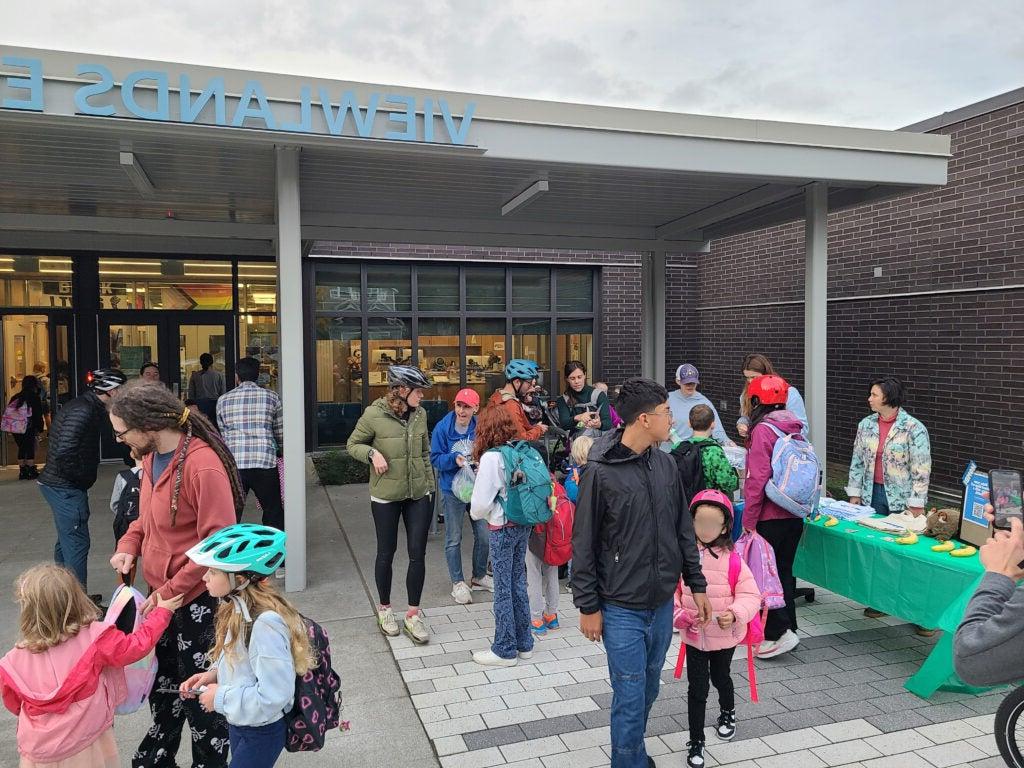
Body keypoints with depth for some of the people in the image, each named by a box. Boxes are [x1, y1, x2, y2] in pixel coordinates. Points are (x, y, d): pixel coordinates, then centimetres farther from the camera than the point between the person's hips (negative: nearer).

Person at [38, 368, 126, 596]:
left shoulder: (82, 406, 11)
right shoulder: (83, 412, -21)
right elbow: (65, 452, -29)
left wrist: (85, 477, 10)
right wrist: (84, 478, -14)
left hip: (55, 483, 11)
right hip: (66, 488, -11)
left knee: (66, 542, 21)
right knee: (77, 545, -4)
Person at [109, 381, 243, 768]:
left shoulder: (203, 467, -26)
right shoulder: (151, 456, 1)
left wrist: (171, 591, -21)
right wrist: (129, 544, -2)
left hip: (197, 596, -8)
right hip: (161, 592, 8)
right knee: (163, 682, 25)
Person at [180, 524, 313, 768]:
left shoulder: (266, 624, -32)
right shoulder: (239, 609, -4)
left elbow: (273, 695, -30)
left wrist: (221, 697, -19)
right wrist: (215, 674, -3)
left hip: (261, 733, -8)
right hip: (238, 723, 8)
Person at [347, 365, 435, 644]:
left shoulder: (420, 414, 0)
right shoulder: (374, 414, -13)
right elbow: (353, 444, -1)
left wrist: (430, 484, 9)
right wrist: (372, 453, -20)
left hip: (418, 494, 4)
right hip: (385, 496, -3)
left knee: (418, 554, 3)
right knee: (386, 553, 11)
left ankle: (413, 614, 17)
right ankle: (384, 608, 32)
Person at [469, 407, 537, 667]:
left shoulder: (492, 457, -17)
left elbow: (481, 501, -17)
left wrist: (476, 514, 5)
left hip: (502, 528, -7)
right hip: (524, 524, 7)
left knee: (503, 588, 4)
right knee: (518, 582, 16)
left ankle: (505, 650, 14)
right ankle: (523, 643, 26)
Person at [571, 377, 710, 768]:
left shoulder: (666, 465, 2)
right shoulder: (601, 472, -15)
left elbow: (683, 530, 11)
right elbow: (583, 546, -10)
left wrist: (697, 585, 11)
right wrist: (588, 606, -8)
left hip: (663, 604, 6)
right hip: (622, 608, -6)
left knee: (648, 690, 19)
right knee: (630, 696, 1)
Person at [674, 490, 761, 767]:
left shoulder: (732, 560, -18)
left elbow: (750, 594, -13)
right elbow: (671, 590, -3)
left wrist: (735, 614, -28)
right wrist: (677, 614, -16)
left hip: (725, 635, 0)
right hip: (694, 636, 0)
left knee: (721, 678, 25)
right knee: (697, 688, 4)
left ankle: (728, 713, 56)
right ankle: (696, 742, 20)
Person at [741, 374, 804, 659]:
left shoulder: (763, 430, -15)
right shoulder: (794, 429, 9)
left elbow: (758, 479, -19)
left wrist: (749, 519, -14)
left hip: (770, 516, -8)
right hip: (795, 515, 8)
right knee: (784, 570, 16)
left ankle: (779, 633, -2)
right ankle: (787, 629, 25)